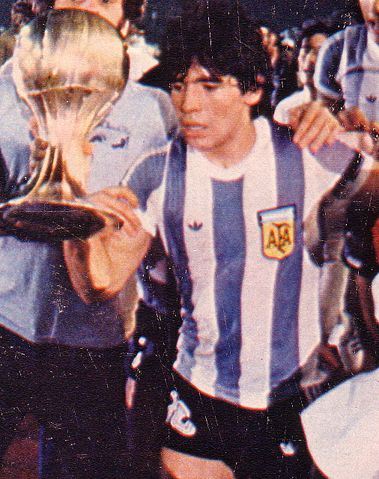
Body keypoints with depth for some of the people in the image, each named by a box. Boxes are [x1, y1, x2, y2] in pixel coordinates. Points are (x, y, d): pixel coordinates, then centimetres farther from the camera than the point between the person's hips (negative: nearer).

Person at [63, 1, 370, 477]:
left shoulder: (309, 156, -12)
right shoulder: (157, 175, -7)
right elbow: (100, 286, -5)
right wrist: (80, 229, -23)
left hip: (297, 402, -1)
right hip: (199, 399, 2)